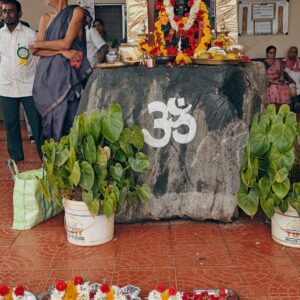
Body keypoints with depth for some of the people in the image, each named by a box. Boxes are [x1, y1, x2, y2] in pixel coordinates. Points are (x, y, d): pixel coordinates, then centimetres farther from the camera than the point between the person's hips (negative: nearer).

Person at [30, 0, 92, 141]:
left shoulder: (76, 12, 2)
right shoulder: (45, 18, 16)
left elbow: (66, 43, -9)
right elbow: (35, 50, 6)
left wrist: (39, 44, 4)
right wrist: (61, 51, -9)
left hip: (66, 72, -4)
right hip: (46, 73, 5)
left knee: (65, 117, -6)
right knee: (50, 118, 3)